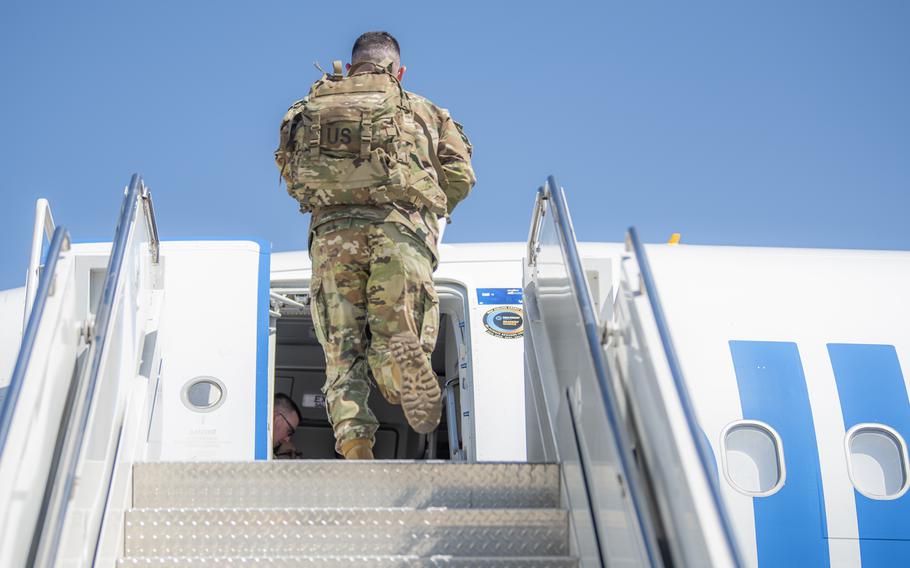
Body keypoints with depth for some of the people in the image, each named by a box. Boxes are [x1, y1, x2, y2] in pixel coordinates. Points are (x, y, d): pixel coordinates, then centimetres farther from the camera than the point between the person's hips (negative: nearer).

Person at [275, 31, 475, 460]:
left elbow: (290, 175, 28)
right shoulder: (421, 109, 22)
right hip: (400, 229, -1)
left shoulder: (311, 107, 26)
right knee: (394, 334, -1)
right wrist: (430, 211, 35)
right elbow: (459, 176, 17)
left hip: (331, 230, 1)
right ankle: (403, 359, -38)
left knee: (343, 351, 3)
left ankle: (353, 441, -19)